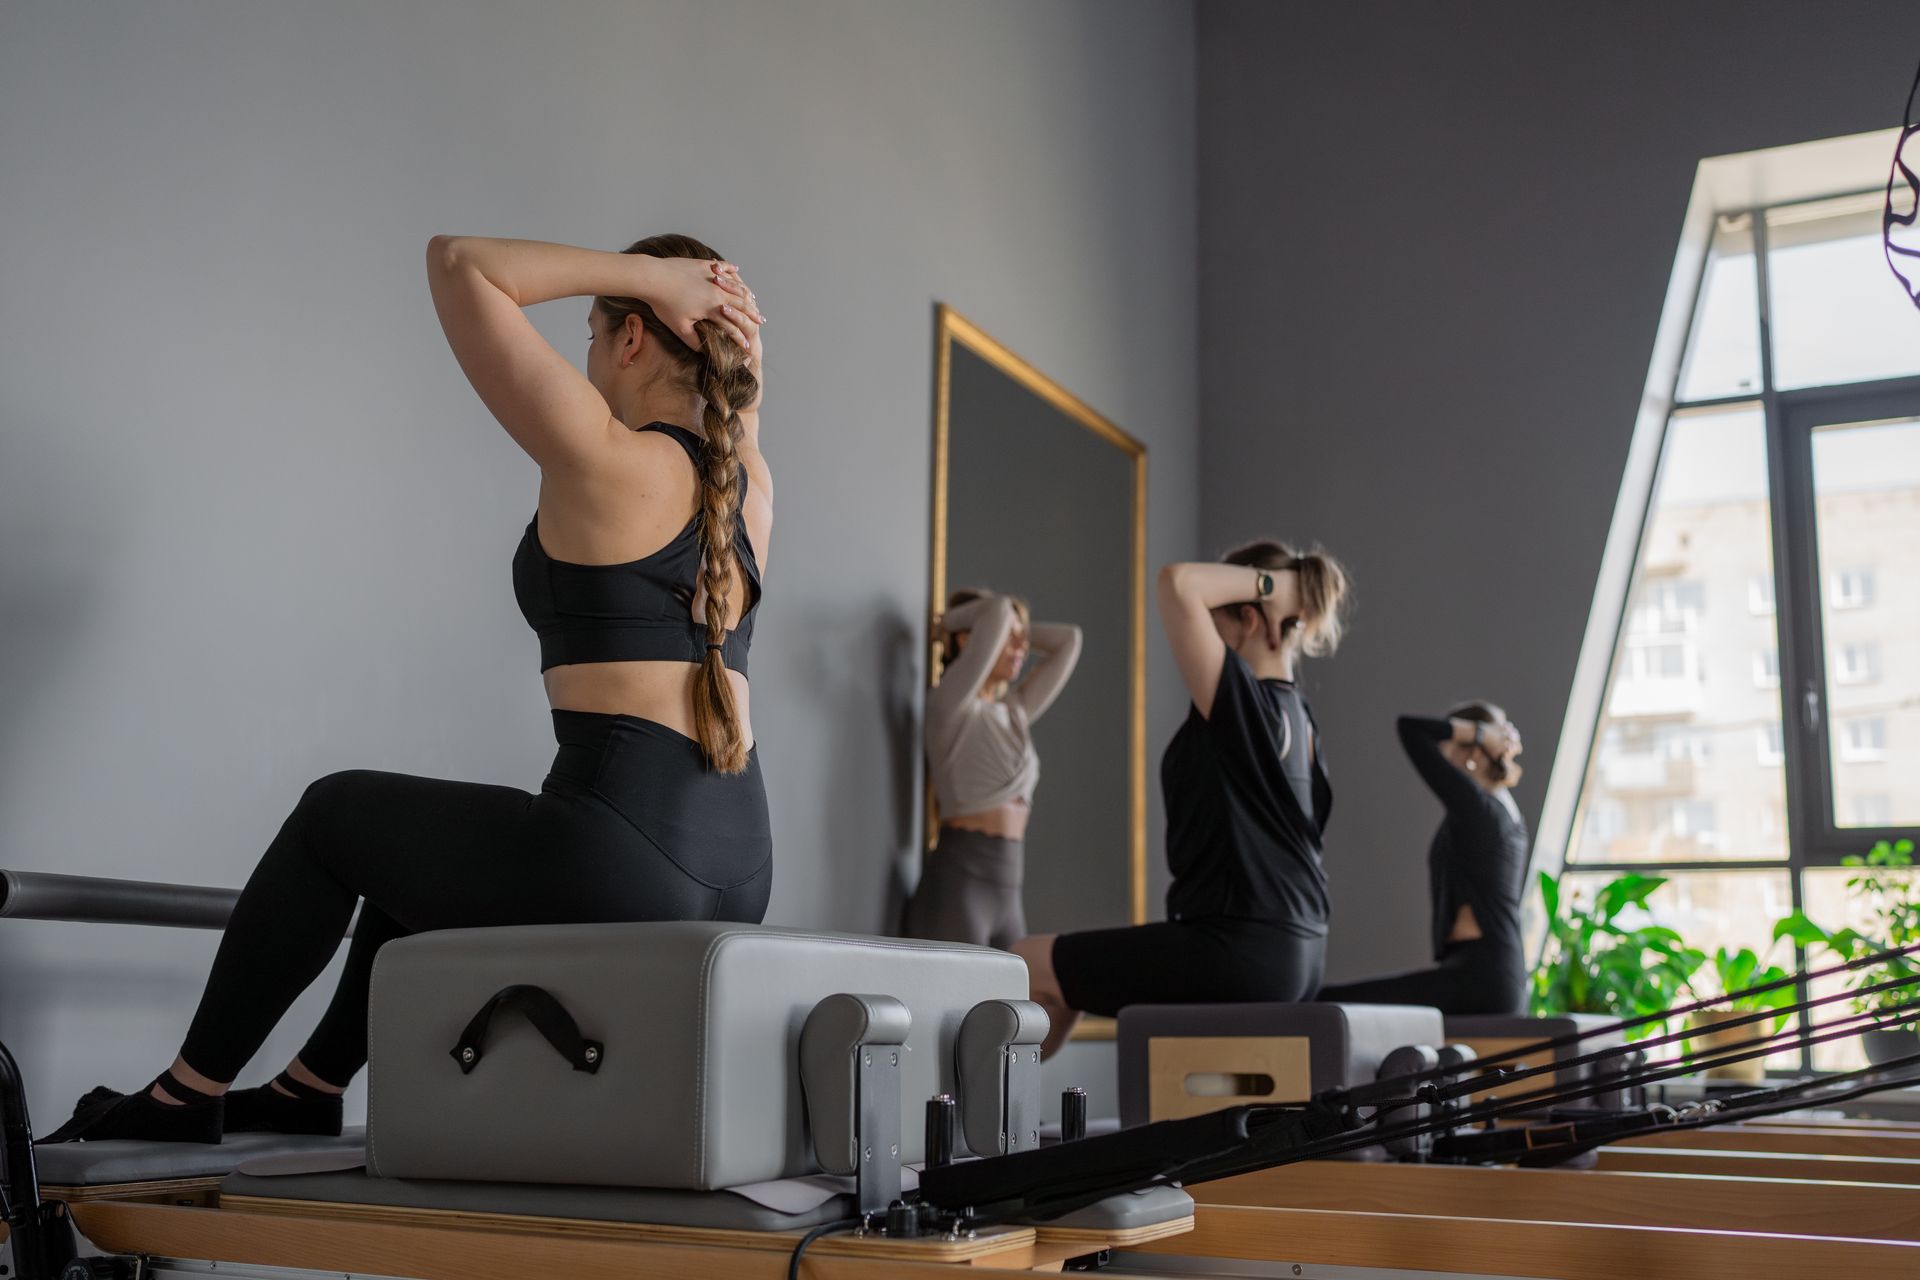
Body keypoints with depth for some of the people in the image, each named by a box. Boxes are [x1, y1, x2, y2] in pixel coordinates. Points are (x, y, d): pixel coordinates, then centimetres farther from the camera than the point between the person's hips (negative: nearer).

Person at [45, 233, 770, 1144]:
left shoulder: (607, 463, -10)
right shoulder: (752, 492, 12)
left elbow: (457, 261, -5)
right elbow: (736, 396, 36)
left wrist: (648, 276, -5)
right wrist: (726, 315, 16)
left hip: (624, 860, -8)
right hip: (737, 876, 8)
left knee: (336, 814, 18)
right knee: (424, 841, 32)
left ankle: (186, 1095, 30)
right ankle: (308, 1089, 46)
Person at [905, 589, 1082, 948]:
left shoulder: (1015, 712, 18)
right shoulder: (950, 704, -4)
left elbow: (1068, 639, 24)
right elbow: (997, 611, -13)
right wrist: (949, 624, 4)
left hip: (1007, 893, 8)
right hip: (957, 885, -8)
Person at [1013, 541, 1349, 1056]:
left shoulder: (1243, 701, -15)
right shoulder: (1296, 715, 11)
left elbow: (1178, 583, -24)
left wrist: (1271, 583, -13)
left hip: (1241, 950, -10)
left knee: (1029, 964, 4)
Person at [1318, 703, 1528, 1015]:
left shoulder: (1474, 805, -10)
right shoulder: (1509, 814, 18)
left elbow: (1411, 728, -12)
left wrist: (1480, 733, -5)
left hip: (1476, 977, -10)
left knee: (1327, 1003, -13)